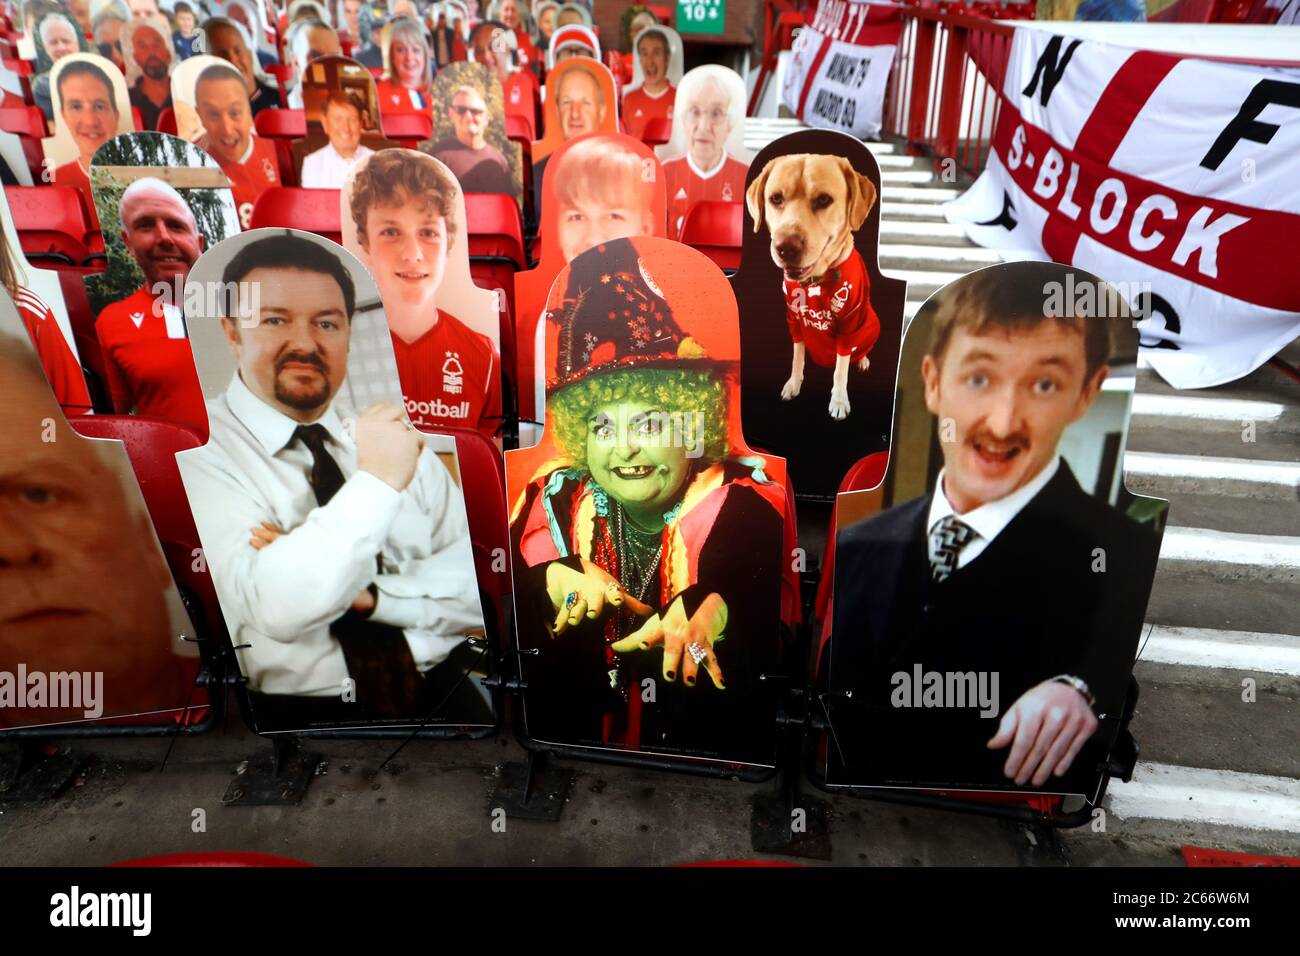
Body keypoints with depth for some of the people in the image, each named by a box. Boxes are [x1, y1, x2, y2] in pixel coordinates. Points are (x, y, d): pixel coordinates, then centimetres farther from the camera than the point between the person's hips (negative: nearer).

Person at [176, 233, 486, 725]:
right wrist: (376, 482, -18)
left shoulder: (393, 438, 12)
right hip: (292, 715, -2)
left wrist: (366, 591, -10)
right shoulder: (197, 454, -3)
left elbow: (485, 584, 3)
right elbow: (275, 609, -18)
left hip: (442, 692, 3)